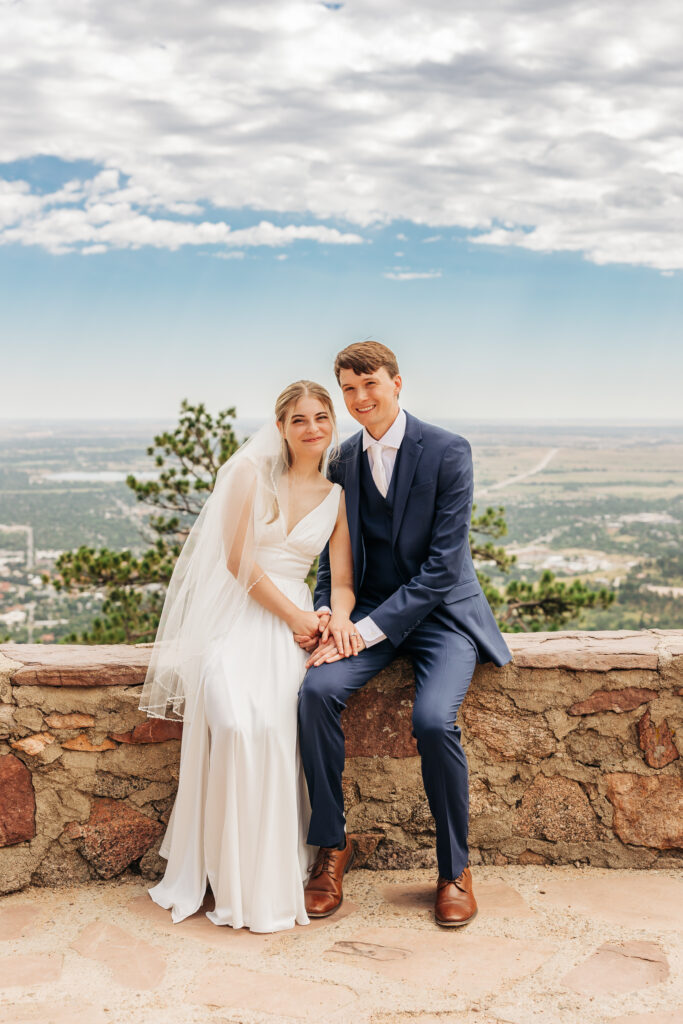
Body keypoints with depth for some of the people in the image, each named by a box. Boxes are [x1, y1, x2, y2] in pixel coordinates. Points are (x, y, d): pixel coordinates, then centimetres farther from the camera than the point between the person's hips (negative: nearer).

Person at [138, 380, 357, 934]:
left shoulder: (337, 496, 13)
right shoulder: (251, 472, 3)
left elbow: (342, 581, 9)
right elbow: (237, 557, -3)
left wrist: (339, 616, -13)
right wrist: (292, 614, -8)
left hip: (292, 622, 2)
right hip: (234, 616, -2)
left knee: (274, 725, -27)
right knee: (237, 724, -29)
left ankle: (274, 874, -13)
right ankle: (236, 882, -13)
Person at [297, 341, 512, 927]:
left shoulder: (448, 452, -11)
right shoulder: (343, 462, 6)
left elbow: (442, 564, -16)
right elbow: (336, 554, 11)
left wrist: (368, 630, -22)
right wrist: (326, 615, -10)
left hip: (441, 611, -4)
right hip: (368, 613, 4)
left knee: (434, 719, -28)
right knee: (317, 689, -23)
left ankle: (455, 868, -3)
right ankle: (333, 846, -6)